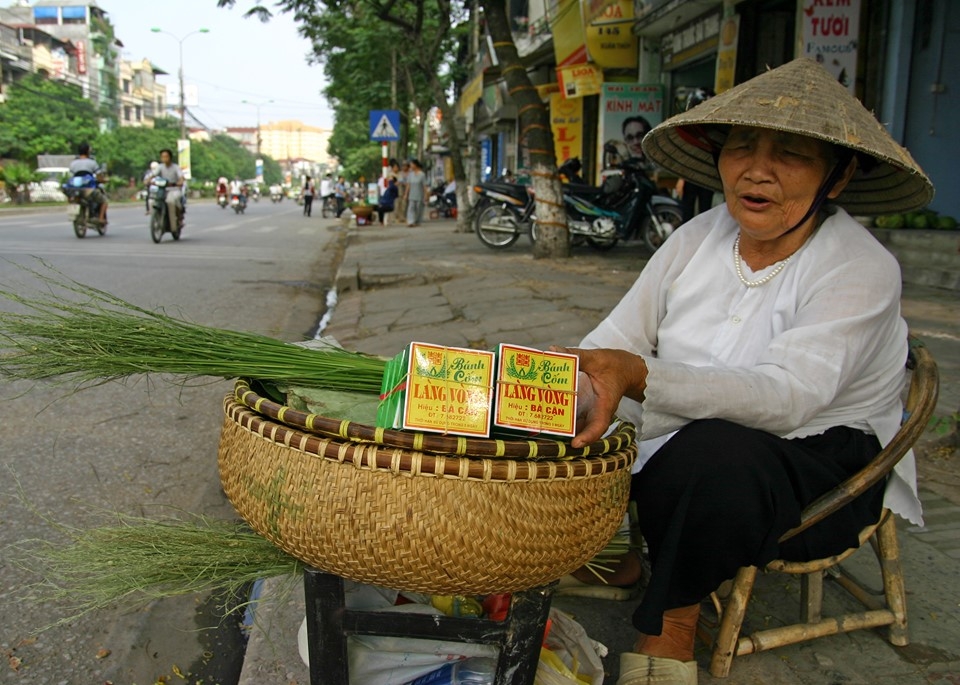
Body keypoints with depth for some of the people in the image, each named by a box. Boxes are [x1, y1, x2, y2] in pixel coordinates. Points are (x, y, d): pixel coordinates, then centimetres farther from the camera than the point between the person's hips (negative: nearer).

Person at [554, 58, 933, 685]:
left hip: (820, 473, -4)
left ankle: (670, 628, -10)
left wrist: (638, 374, -44)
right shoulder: (697, 239, 2)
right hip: (682, 453, 5)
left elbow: (785, 395, -30)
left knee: (713, 450, -36)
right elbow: (614, 341, -4)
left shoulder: (860, 269, -14)